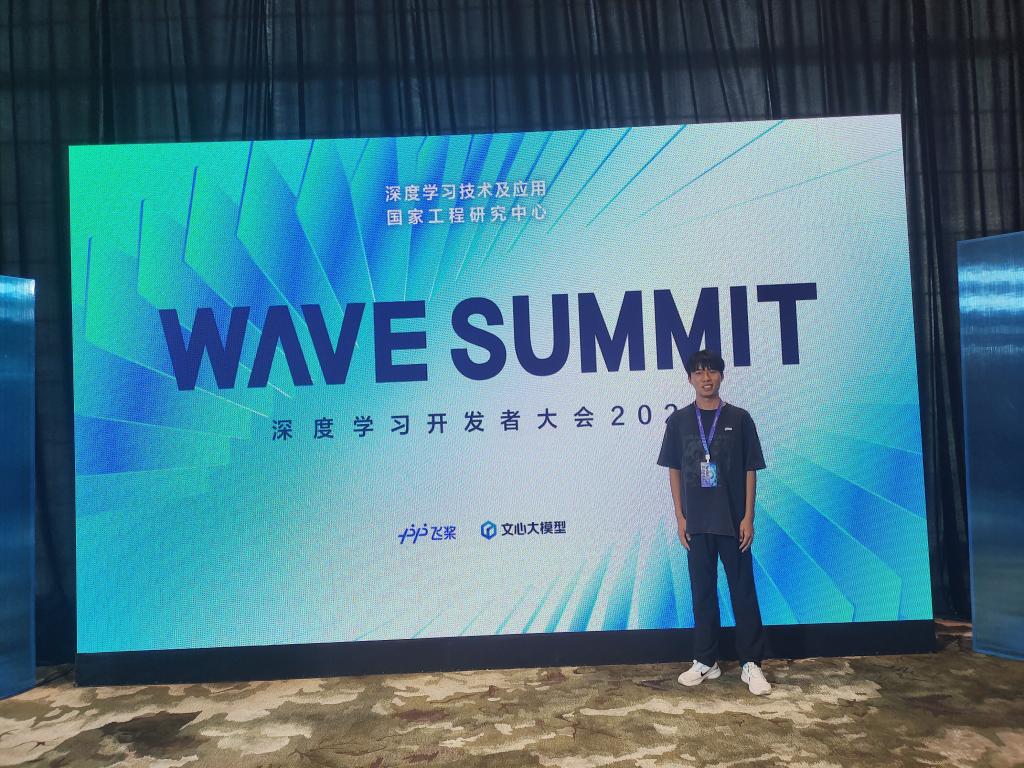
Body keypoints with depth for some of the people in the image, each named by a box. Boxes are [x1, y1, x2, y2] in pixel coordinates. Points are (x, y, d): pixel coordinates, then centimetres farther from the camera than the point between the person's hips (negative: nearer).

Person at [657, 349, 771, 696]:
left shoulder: (739, 418, 0)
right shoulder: (679, 420, 3)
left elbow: (750, 470, 0)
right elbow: (674, 469, 6)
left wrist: (748, 517, -5)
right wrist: (679, 516, 0)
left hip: (733, 521, -1)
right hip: (697, 522, 2)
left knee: (743, 591, 5)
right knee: (702, 591, 10)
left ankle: (751, 664, 16)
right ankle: (706, 661, 22)